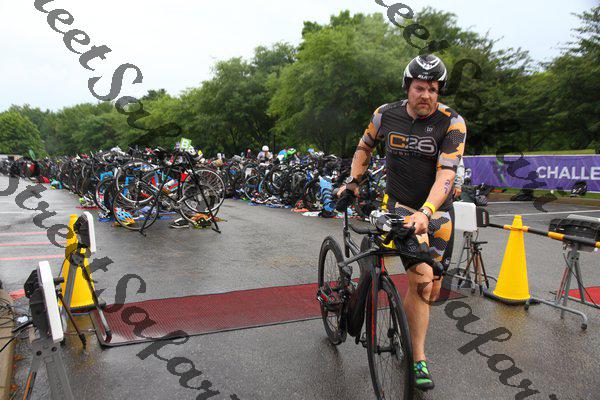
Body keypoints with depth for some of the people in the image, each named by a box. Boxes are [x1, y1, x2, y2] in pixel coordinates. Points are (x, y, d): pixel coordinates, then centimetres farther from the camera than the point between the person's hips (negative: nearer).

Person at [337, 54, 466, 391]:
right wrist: (353, 180, 4)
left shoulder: (452, 123, -12)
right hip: (401, 203, -1)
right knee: (422, 279, -18)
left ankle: (402, 323, 39)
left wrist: (425, 212, -36)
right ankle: (419, 360, 0)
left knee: (432, 291, 7)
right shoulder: (386, 115, -5)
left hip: (437, 210, 2)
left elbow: (446, 174, -23)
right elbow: (365, 147, 14)